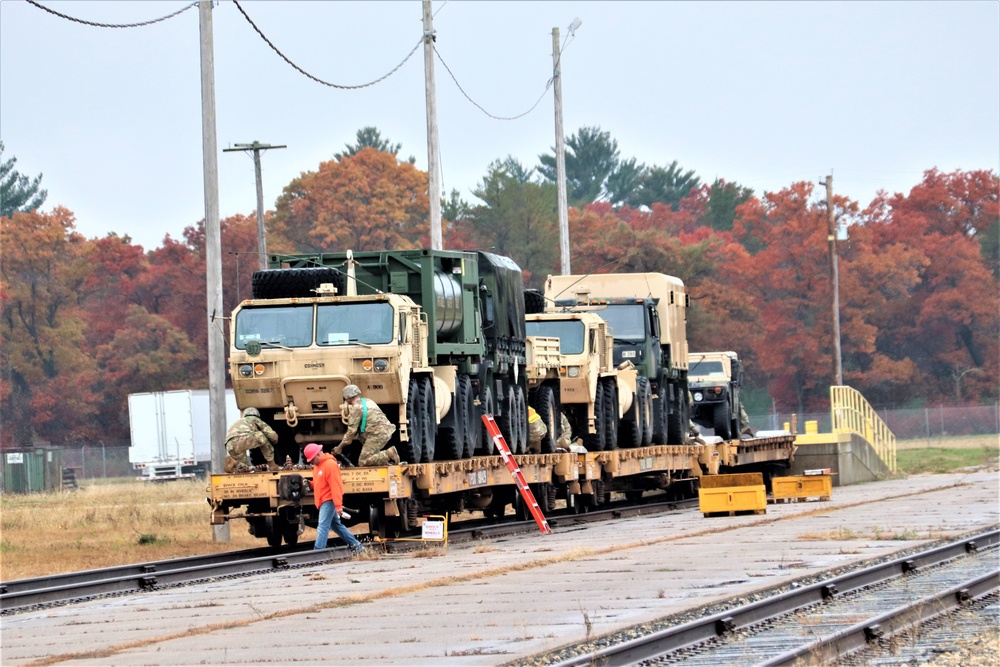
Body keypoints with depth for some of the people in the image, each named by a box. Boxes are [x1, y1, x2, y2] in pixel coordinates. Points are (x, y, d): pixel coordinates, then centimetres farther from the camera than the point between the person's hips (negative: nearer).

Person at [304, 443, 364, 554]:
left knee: (323, 527, -15)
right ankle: (356, 546, 23)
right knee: (337, 525, 16)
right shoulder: (317, 465, 13)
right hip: (324, 502, 10)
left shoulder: (330, 465, -18)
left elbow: (335, 486, -22)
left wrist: (338, 505, -25)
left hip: (329, 501, -10)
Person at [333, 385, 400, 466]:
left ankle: (389, 454, -19)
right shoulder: (368, 401, 20)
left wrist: (340, 447, 4)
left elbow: (351, 431, -6)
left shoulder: (356, 408, -8)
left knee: (363, 462, -6)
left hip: (378, 434, -9)